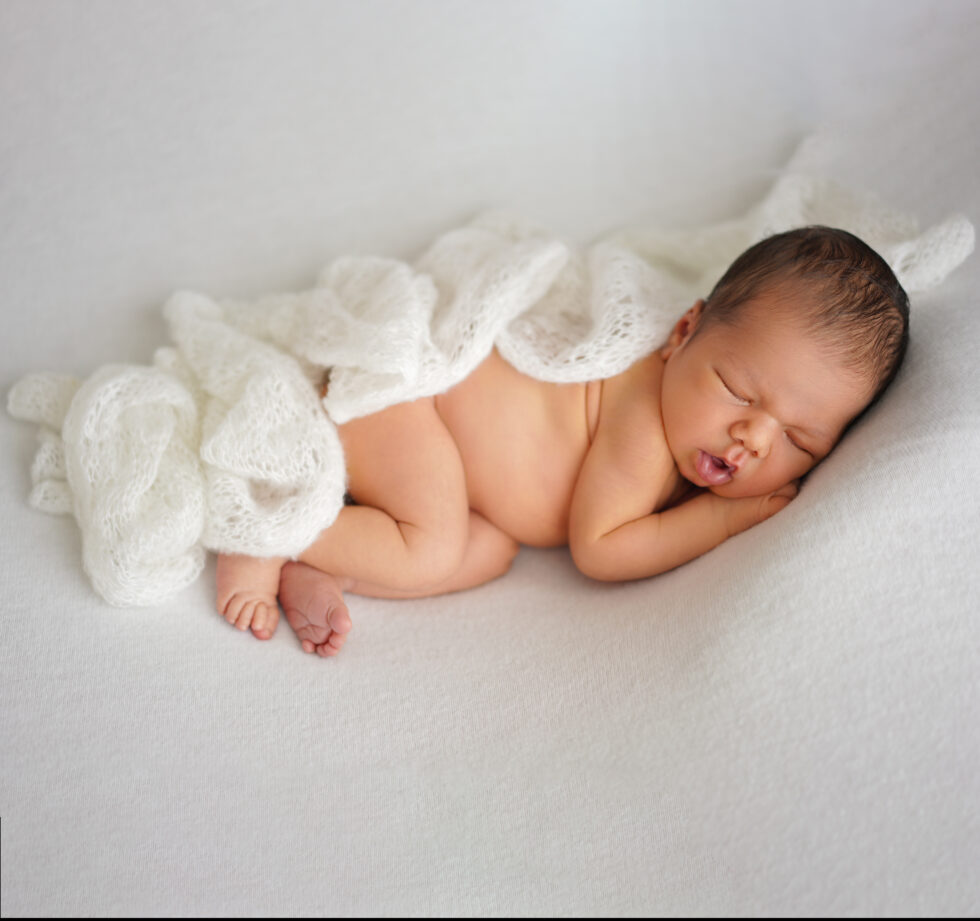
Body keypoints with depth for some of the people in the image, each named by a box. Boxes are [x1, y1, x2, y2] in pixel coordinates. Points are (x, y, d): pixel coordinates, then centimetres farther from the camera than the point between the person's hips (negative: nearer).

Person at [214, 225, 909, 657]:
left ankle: (310, 569, -4)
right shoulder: (645, 421, -30)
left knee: (490, 553, -5)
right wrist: (725, 514, -23)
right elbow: (596, 549, -24)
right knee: (434, 551, -22)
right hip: (393, 371, -8)